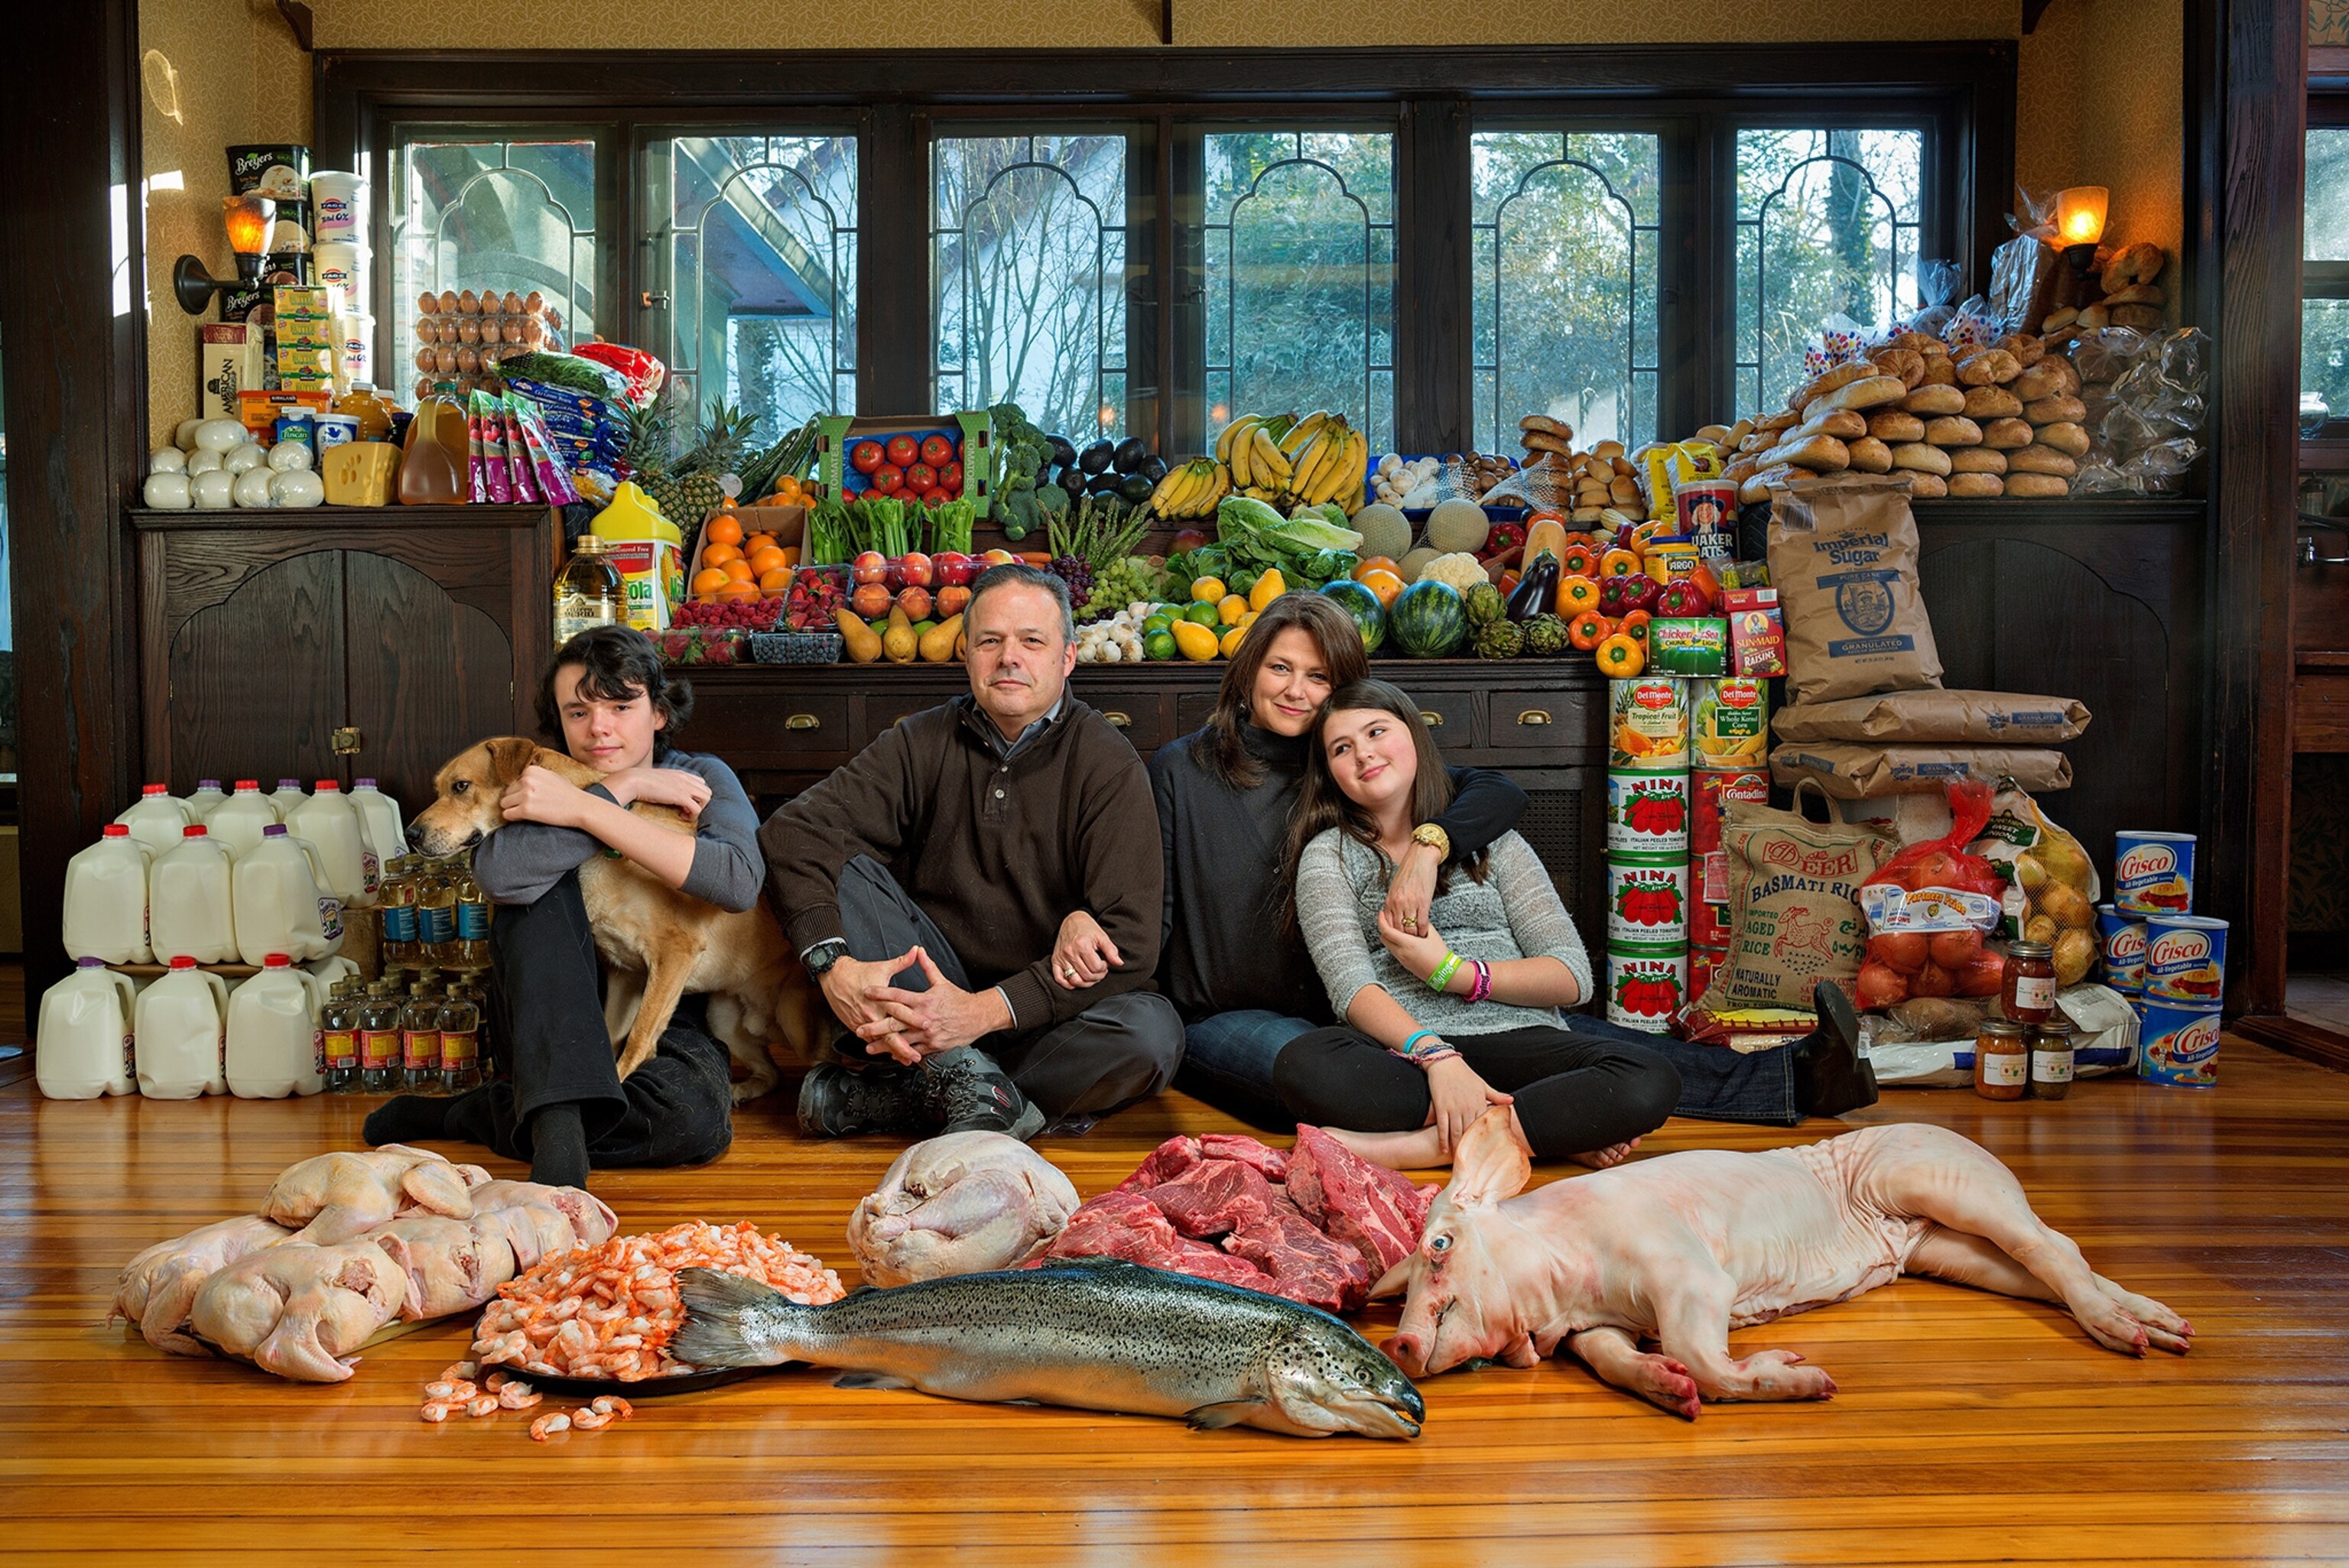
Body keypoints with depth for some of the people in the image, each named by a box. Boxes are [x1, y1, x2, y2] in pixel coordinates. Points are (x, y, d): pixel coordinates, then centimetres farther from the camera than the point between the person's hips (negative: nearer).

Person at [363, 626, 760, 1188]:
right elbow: (498, 875, -26)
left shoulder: (703, 779, -1)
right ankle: (557, 1122, -39)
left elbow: (739, 881, -25)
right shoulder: (542, 784, -1)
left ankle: (464, 1115, -17)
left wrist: (585, 810, -26)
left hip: (668, 1020, -1)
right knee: (540, 886, -27)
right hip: (556, 1021, 1)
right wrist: (623, 789, -23)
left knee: (696, 1115, -35)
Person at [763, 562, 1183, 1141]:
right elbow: (794, 830, -11)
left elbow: (1128, 942, -17)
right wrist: (833, 965, -29)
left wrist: (987, 1009, -27)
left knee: (1153, 1032, -32)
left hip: (1038, 1015, -1)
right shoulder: (925, 742, 1)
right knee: (836, 870, -18)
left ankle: (890, 1101, -24)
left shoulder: (1107, 763, -7)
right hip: (927, 986, 2)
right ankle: (960, 1074, -26)